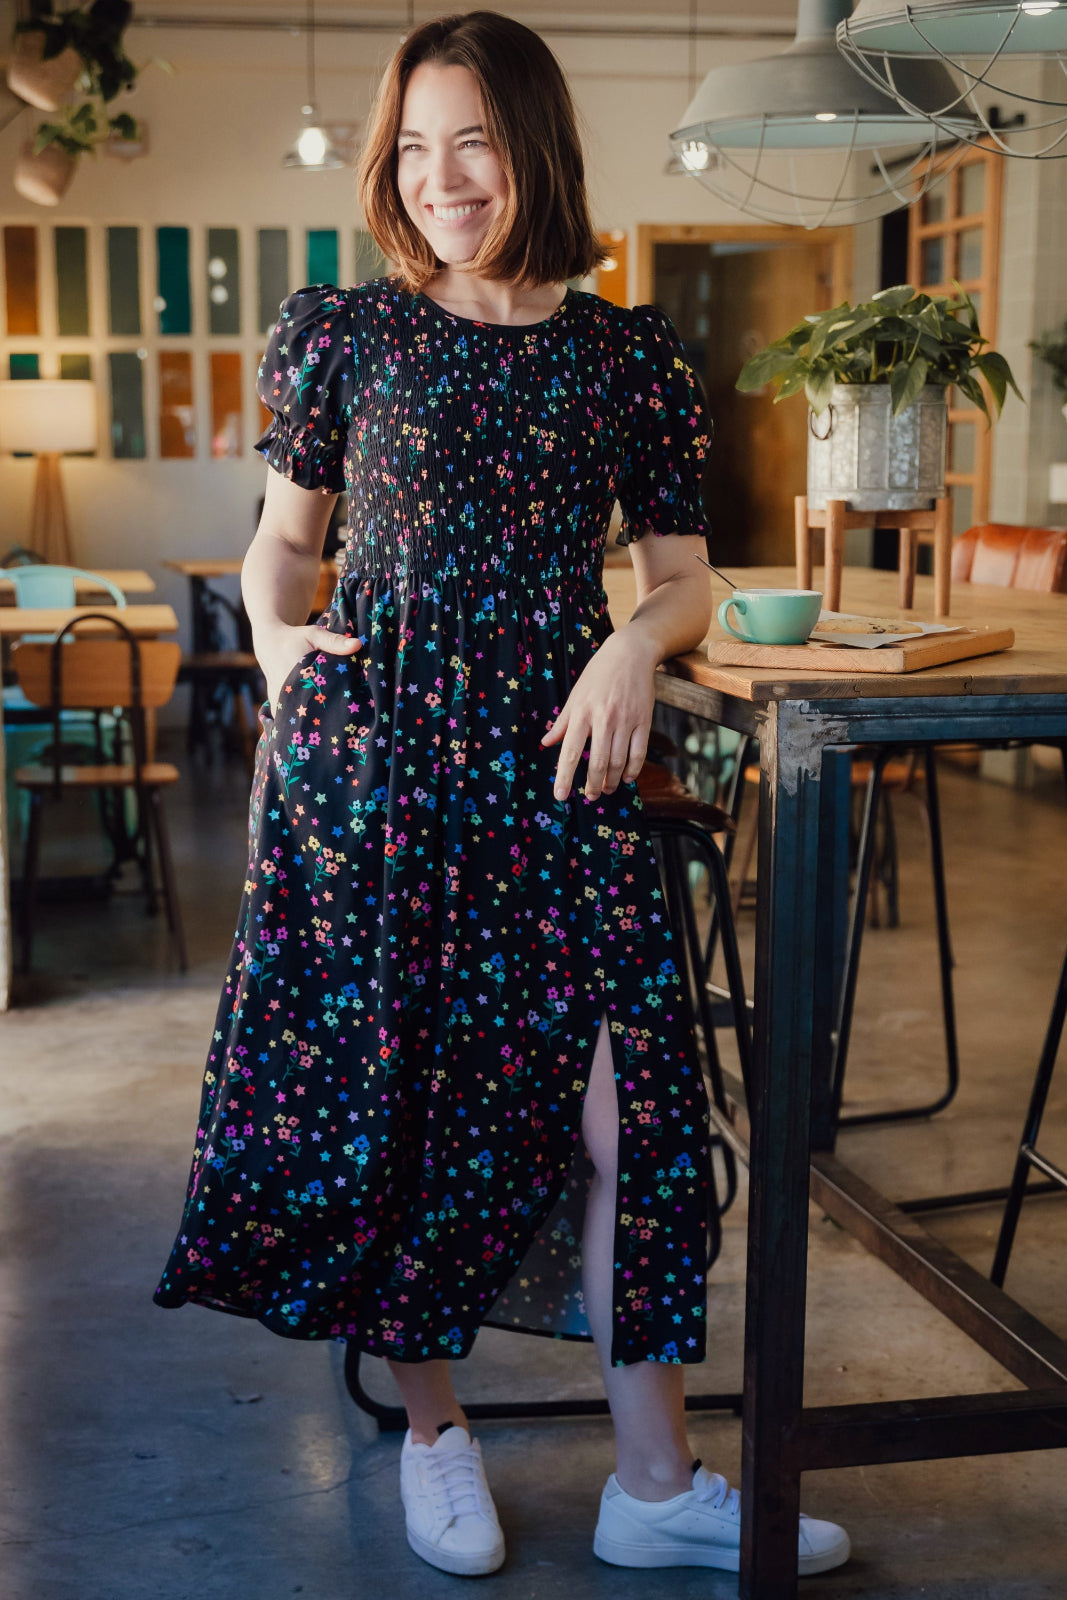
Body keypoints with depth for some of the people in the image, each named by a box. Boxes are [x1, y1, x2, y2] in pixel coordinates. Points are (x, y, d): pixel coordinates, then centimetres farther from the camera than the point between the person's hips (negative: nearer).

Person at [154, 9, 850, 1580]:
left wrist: (641, 640, -10)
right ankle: (431, 1422, 25)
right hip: (370, 747, 0)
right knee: (380, 1080, 4)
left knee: (623, 1095, -5)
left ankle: (656, 1480, 8)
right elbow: (284, 536, 16)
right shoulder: (342, 332, 7)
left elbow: (684, 578, 11)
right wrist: (275, 641, -3)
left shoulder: (631, 356, 7)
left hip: (558, 756, 0)